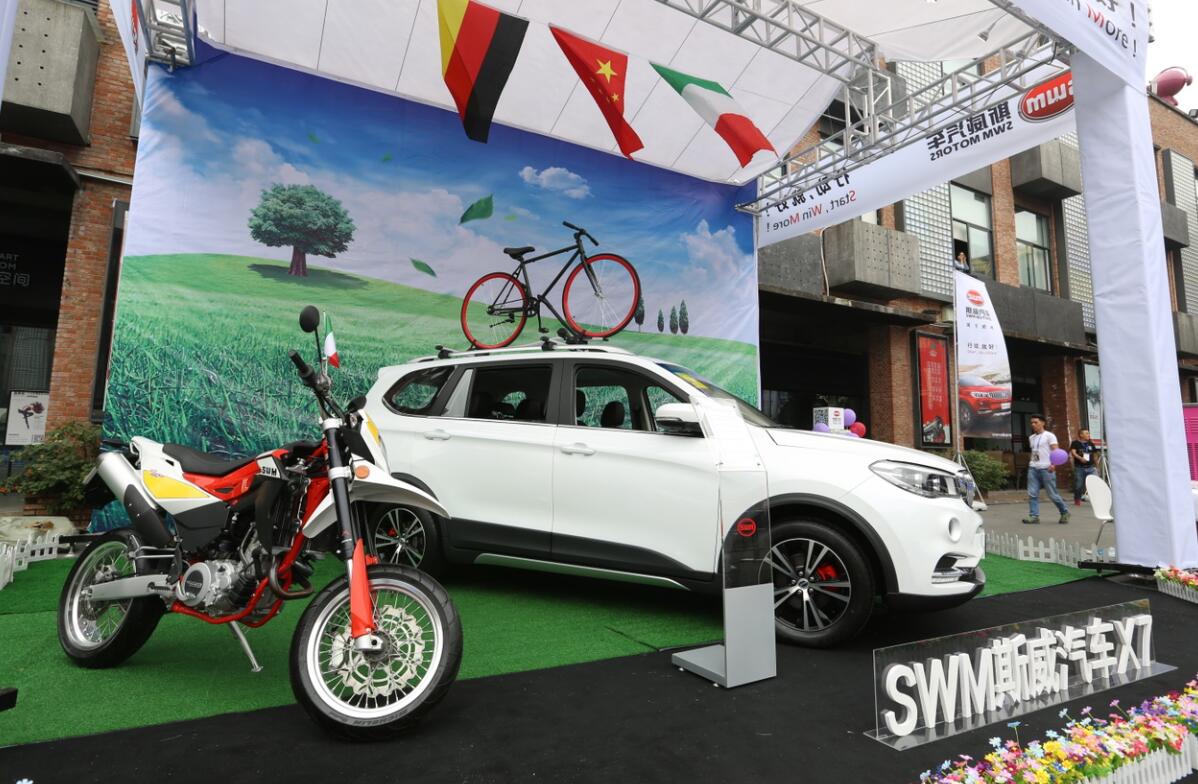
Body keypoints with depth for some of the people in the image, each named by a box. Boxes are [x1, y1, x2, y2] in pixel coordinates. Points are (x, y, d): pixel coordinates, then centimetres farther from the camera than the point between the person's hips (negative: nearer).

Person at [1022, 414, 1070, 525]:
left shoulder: (1049, 435, -2)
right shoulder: (1031, 438, 17)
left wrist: (1053, 464, -23)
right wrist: (1031, 463, 16)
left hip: (1046, 469, -5)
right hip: (1033, 468, 6)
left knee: (1052, 494, 1)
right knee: (1032, 494, -4)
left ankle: (1065, 512, 22)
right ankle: (1034, 516, -3)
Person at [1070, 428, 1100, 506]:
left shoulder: (1091, 444, 14)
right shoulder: (1075, 443, 1)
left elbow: (1095, 455, 20)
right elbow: (1073, 452, -15)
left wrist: (1097, 467, 19)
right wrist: (1080, 458, -33)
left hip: (1091, 467, 3)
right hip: (1079, 468, -3)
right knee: (1078, 485, 3)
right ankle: (1077, 500, 18)